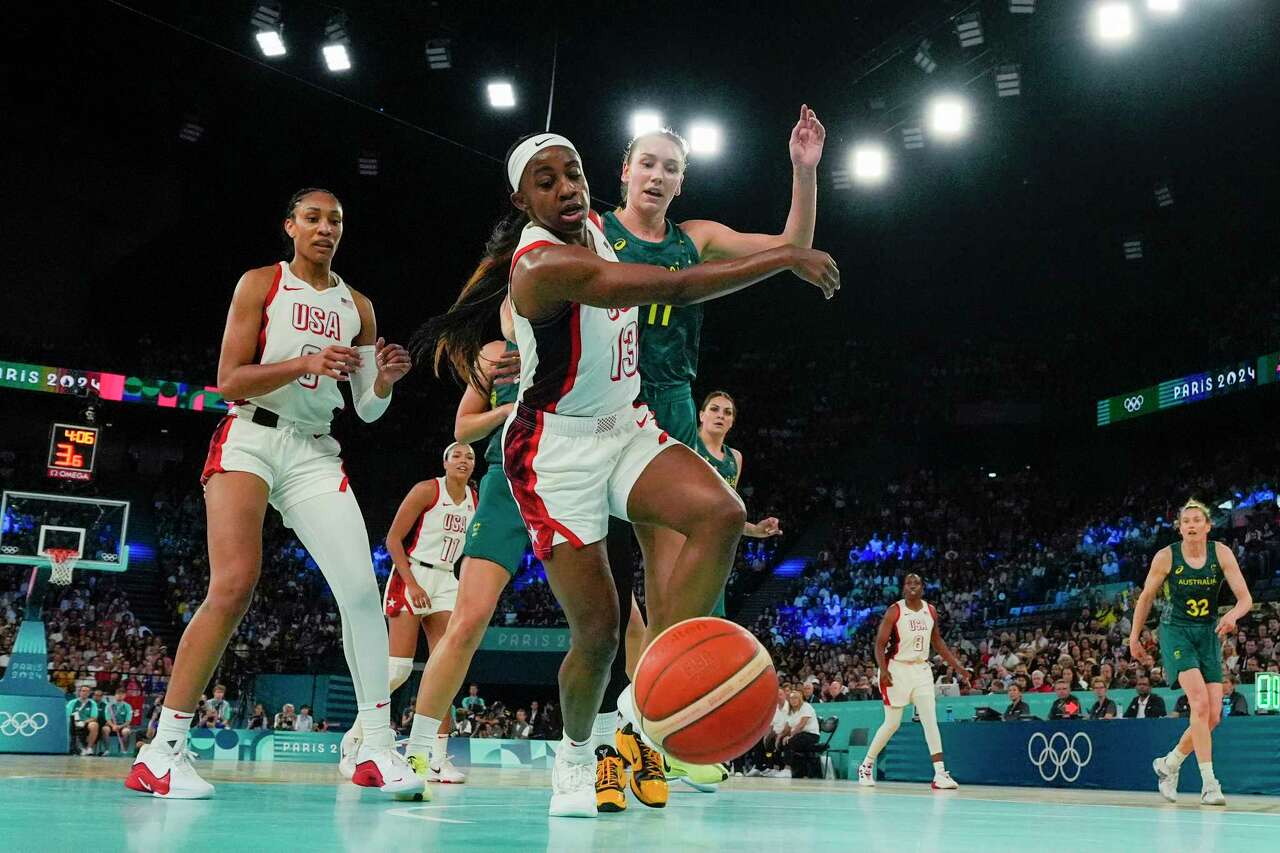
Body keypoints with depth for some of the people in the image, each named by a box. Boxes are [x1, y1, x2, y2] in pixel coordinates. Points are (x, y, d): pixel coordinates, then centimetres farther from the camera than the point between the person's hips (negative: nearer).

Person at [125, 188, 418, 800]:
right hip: (251, 437, -4)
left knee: (361, 588, -10)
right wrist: (306, 364, -19)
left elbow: (368, 410, 14)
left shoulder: (357, 306, 15)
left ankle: (377, 750, -3)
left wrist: (385, 379, -9)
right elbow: (229, 380, -5)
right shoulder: (260, 284, 4)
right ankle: (162, 750, -12)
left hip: (316, 453, 4)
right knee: (234, 586, -19)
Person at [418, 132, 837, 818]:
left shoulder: (594, 226, 4)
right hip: (557, 449, -7)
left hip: (625, 428, 8)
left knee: (721, 512, -21)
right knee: (597, 627, -8)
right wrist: (786, 258, -26)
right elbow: (675, 287, -31)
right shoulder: (546, 263, -23)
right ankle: (576, 753, 23)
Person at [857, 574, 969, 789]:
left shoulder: (930, 611, 5)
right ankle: (866, 766, 19)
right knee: (892, 723, 2)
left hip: (921, 669, 4)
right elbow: (880, 644, -12)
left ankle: (940, 773, -9)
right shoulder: (895, 611, -10)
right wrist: (883, 670, -27)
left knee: (930, 719, -7)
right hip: (897, 669, -4)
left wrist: (957, 665, 13)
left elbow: (937, 642, 18)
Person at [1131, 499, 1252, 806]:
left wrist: (1233, 615, -32)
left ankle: (1169, 763, 22)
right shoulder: (1166, 557, -9)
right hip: (1175, 631, -3)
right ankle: (1208, 783, -19)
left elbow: (1245, 598, -10)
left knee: (1213, 715, -1)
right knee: (1200, 702, -22)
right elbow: (1146, 597, 4)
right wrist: (1134, 638, 6)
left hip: (1208, 634, 3)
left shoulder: (1221, 553, -5)